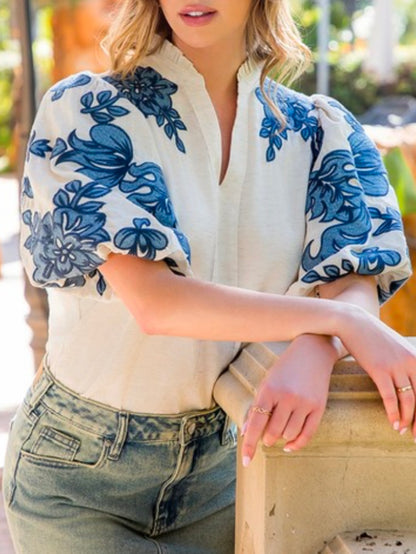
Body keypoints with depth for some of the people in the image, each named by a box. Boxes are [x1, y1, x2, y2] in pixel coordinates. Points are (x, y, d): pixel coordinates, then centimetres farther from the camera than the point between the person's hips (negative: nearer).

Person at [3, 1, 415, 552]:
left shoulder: (320, 131, -2)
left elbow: (357, 288, -12)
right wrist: (338, 319, -29)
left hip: (220, 459, 4)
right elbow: (151, 299, -25)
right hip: (79, 465, -3)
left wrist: (312, 353, -35)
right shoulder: (84, 111, -14)